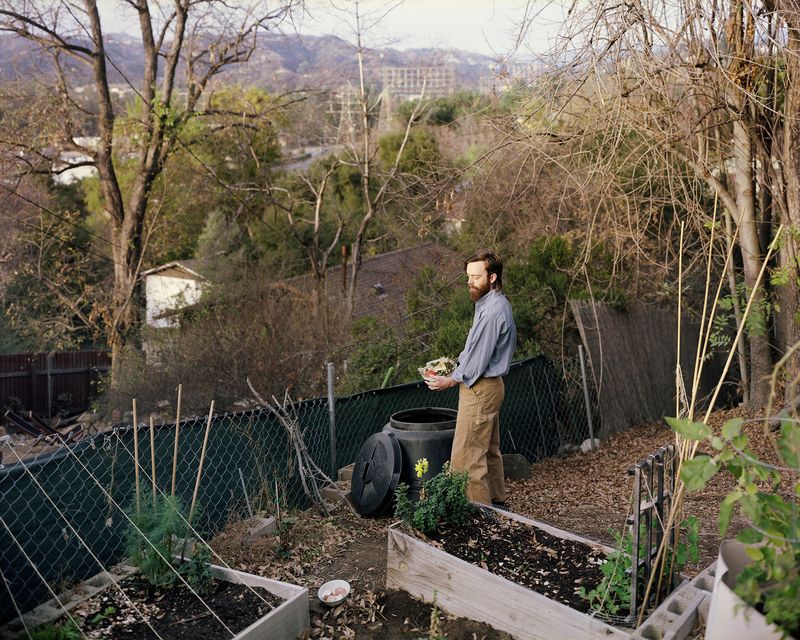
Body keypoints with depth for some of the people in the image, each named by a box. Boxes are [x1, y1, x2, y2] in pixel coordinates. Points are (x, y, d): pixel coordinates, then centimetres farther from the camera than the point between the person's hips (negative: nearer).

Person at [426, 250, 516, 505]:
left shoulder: (492, 311, -22)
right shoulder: (494, 303, 11)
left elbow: (479, 357, -21)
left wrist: (450, 381, -10)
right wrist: (458, 363, 12)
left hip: (480, 389, -11)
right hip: (489, 386, 11)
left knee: (466, 456, -4)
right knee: (489, 450, 20)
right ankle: (496, 501, 32)